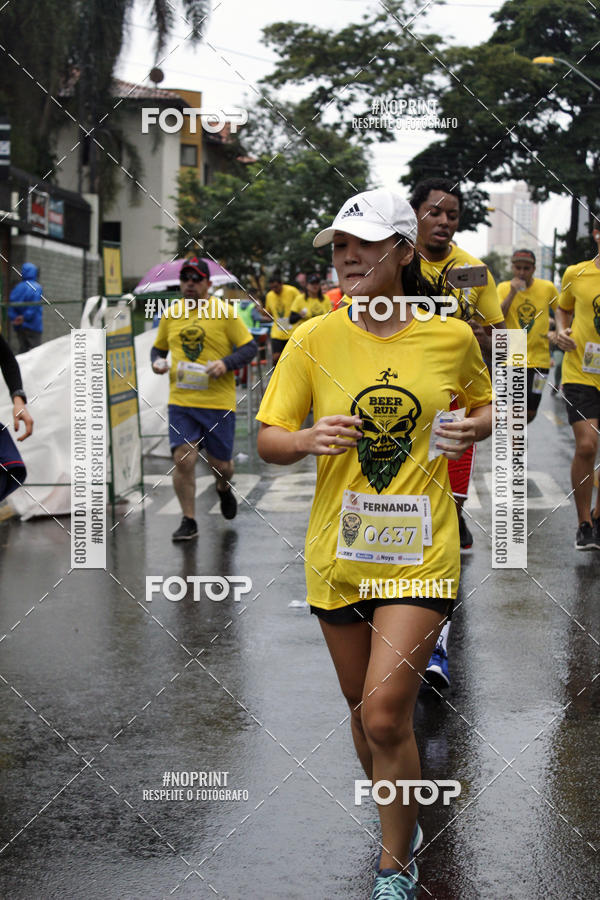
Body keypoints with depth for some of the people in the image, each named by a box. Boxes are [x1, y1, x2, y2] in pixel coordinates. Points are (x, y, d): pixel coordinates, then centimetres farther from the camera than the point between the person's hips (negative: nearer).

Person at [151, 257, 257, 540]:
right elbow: (159, 347, 21)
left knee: (220, 463, 6)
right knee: (183, 459, -9)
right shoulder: (172, 313, 8)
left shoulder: (223, 311, -3)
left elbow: (249, 347, -2)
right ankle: (188, 521, 4)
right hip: (181, 401, 2)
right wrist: (157, 361, -1)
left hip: (218, 402, -2)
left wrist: (226, 364, -17)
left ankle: (224, 489, 43)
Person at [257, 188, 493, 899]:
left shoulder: (452, 337, -1)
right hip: (338, 550, 2)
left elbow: (485, 405, 17)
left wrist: (475, 428, -6)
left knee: (386, 716, -11)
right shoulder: (313, 340, -2)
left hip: (420, 553, -2)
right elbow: (268, 440, 0)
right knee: (363, 708, 15)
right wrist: (307, 439, -21)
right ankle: (401, 825, 42)